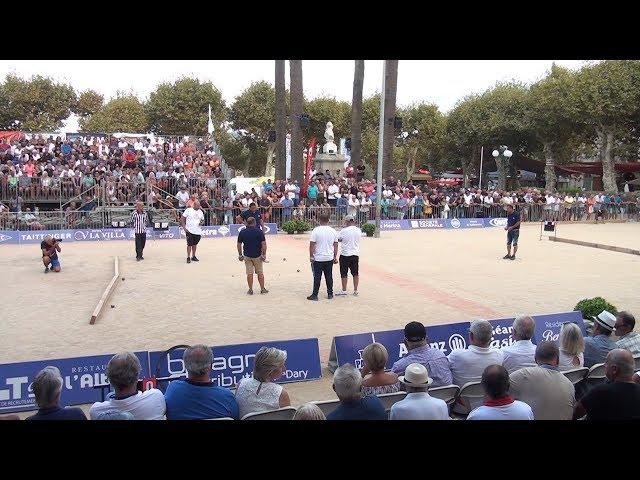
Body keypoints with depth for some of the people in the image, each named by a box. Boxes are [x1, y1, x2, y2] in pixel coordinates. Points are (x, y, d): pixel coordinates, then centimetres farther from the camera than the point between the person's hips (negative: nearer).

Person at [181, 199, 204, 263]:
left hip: (197, 231, 5)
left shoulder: (200, 212, 9)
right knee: (189, 244, -4)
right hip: (190, 231, -5)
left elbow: (203, 220, 19)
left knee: (195, 244, 13)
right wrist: (184, 228, -11)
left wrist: (202, 222, -6)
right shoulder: (188, 210, -6)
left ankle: (193, 256, 25)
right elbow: (182, 219, -4)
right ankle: (188, 257, 6)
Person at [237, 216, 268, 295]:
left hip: (247, 255, 1)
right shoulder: (259, 231, -7)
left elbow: (239, 244, 6)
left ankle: (250, 290, 10)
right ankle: (262, 289, 15)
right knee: (260, 273, 10)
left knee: (249, 273, 6)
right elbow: (264, 244, -11)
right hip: (257, 255, -1)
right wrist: (264, 254, -6)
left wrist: (240, 254, 15)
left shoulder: (242, 232, 0)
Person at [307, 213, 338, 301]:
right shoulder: (333, 231, 4)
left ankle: (315, 295, 3)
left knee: (317, 277, 0)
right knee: (329, 277, 12)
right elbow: (336, 245, 10)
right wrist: (335, 257, 18)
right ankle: (330, 294, 18)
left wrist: (311, 256, -4)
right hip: (329, 258, 4)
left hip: (318, 258, -4)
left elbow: (312, 245, -11)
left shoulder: (316, 230, -9)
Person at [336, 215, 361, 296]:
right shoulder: (359, 230, 0)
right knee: (355, 273, 11)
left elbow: (338, 239, -5)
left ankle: (344, 290, 10)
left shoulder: (344, 231, -14)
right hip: (355, 254, 5)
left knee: (344, 274, 5)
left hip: (345, 255, -4)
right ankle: (355, 291, 16)